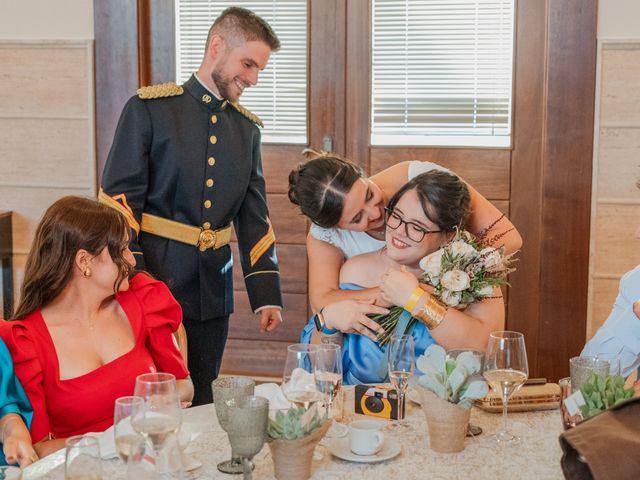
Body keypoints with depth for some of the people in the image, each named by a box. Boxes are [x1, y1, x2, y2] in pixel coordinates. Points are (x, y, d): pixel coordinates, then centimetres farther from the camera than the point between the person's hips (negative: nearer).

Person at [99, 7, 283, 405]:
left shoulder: (248, 128, 10)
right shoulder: (149, 109, -5)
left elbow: (255, 219, 12)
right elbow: (118, 202, -8)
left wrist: (266, 295, 6)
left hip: (213, 297, 5)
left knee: (199, 405, 11)